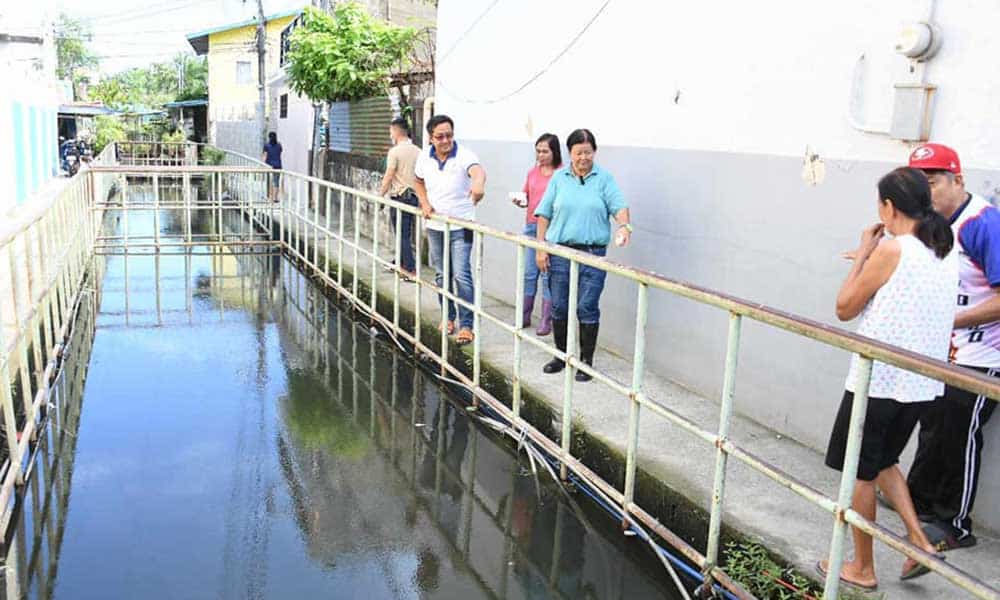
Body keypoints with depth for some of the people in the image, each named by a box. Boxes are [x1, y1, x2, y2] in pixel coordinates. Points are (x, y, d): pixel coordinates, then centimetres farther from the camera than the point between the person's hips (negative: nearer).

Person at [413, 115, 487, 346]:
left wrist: (479, 183, -64)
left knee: (461, 275, -9)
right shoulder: (425, 157, 0)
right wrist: (424, 203, 2)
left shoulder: (464, 156, -17)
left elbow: (477, 170, -40)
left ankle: (466, 325, -2)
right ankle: (448, 317, 30)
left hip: (460, 227, -5)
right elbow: (418, 181, 20)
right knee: (441, 275, 15)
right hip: (435, 227, 5)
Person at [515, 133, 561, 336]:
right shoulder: (533, 172, 12)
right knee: (529, 273, 10)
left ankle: (546, 321, 6)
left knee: (548, 274, -2)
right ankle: (525, 316, 21)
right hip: (531, 226, 5)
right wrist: (519, 200, -2)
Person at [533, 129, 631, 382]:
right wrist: (540, 248, 0)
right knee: (559, 306, 9)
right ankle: (561, 355, 25)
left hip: (593, 253, -2)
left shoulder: (604, 178, 3)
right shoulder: (559, 178, 7)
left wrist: (624, 225, -30)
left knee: (587, 308, -1)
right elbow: (544, 214, 7)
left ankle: (586, 360, 11)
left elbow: (619, 206, -8)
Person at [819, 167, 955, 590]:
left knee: (861, 474, 8)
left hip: (878, 380, -8)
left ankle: (862, 569, 19)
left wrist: (862, 255, -1)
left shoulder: (891, 250, -16)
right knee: (883, 461, 26)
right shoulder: (947, 256, 7)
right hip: (922, 384, 8)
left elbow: (845, 308, -7)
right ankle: (920, 543, 19)